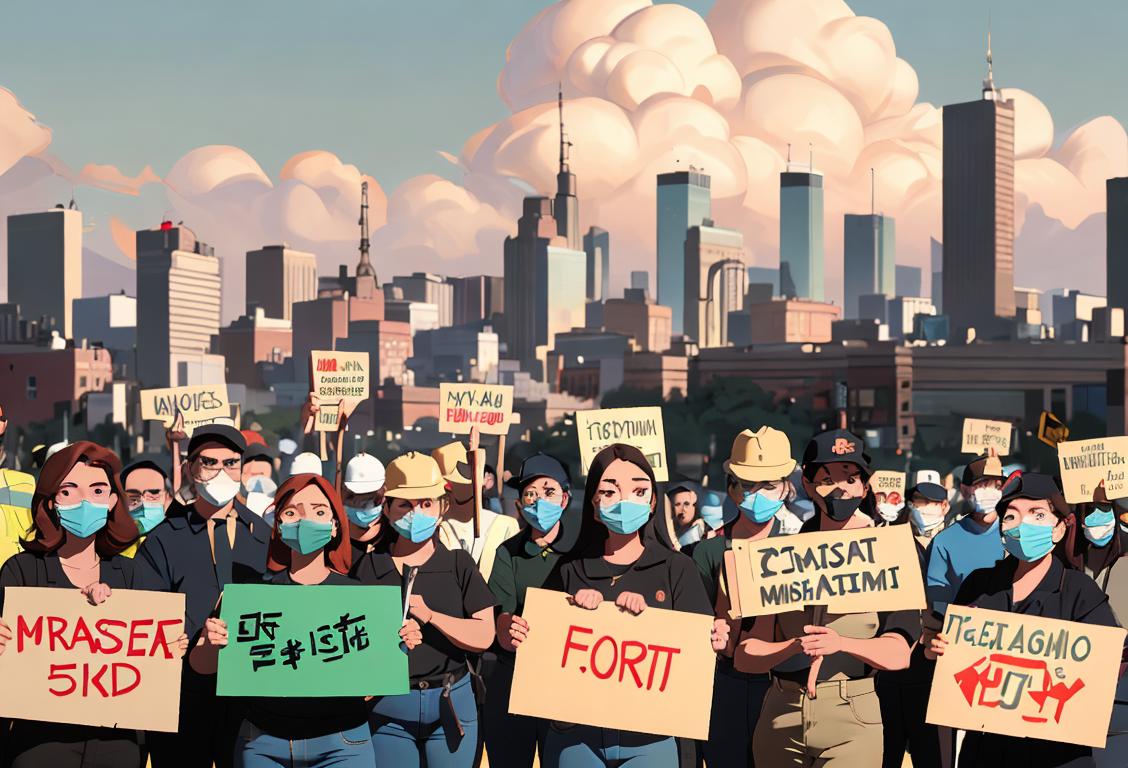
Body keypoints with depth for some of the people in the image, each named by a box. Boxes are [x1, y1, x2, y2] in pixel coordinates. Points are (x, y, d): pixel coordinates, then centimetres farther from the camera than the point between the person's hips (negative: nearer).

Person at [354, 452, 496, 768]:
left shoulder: (459, 564, 2)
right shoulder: (369, 566, 4)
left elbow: (484, 636, -6)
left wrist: (429, 615, -17)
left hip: (450, 703, 0)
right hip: (386, 705, 0)